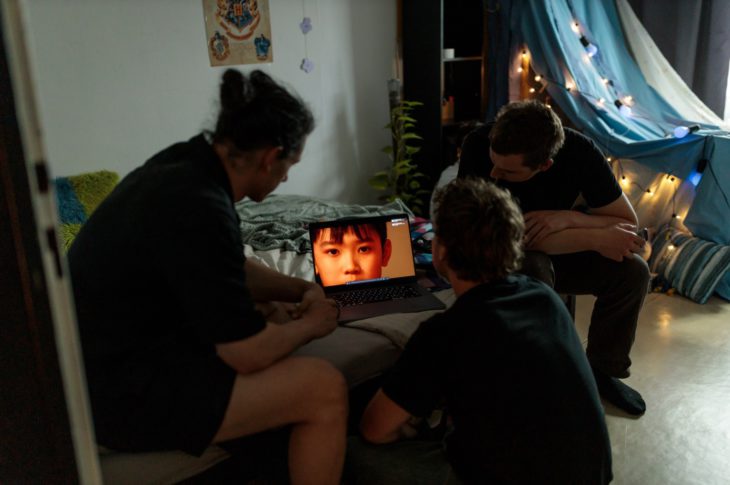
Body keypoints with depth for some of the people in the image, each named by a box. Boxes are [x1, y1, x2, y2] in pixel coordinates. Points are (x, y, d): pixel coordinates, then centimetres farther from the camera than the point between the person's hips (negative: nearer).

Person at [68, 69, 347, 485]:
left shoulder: (186, 165, 1)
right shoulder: (198, 208, -28)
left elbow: (232, 271, 17)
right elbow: (249, 352, -22)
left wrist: (302, 290, 9)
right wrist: (310, 324, -4)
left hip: (122, 352, 10)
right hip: (124, 390, -10)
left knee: (271, 311, 21)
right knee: (326, 390, -14)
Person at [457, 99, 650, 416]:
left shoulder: (580, 151, -21)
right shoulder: (479, 146, -29)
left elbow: (628, 225, -12)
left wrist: (569, 219, -32)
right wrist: (596, 238, -32)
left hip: (561, 249, 3)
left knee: (633, 271, -19)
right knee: (533, 272, -36)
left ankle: (602, 369, 4)